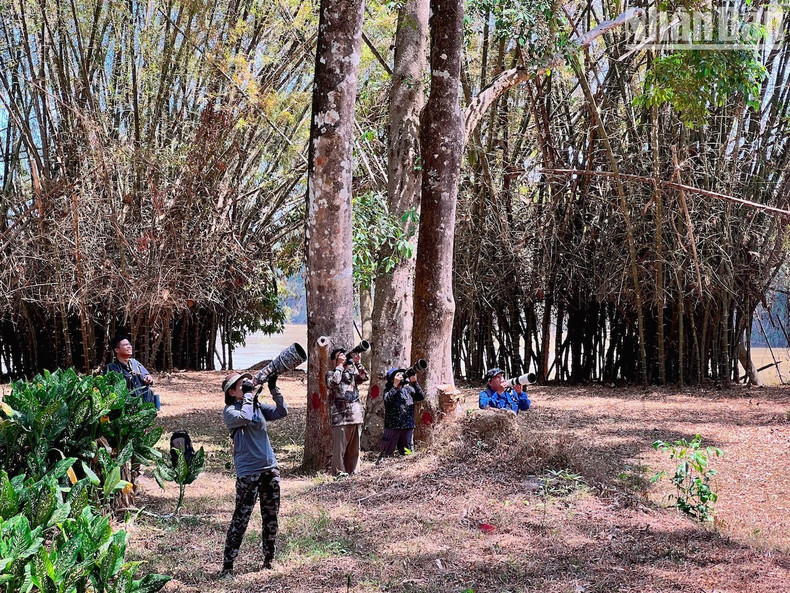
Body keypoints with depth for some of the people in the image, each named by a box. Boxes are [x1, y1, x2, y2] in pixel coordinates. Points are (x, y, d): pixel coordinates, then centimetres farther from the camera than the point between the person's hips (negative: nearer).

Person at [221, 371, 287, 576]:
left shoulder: (258, 407, 12)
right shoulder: (230, 411, -6)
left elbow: (282, 412, 4)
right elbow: (244, 418, -27)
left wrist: (274, 388, -3)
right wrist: (248, 394, -16)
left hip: (270, 469, 6)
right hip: (248, 472, -6)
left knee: (271, 517, 12)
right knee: (240, 520, -5)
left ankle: (269, 560, 23)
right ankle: (227, 565, 1)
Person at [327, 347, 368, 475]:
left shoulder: (352, 372, 18)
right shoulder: (331, 373, 4)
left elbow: (364, 377, 3)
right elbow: (333, 382, -17)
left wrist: (357, 363, -5)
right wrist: (340, 365, -9)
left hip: (355, 416, 5)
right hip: (340, 417, -5)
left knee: (354, 448, 9)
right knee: (340, 447, -6)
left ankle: (351, 471, 16)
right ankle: (339, 472, -2)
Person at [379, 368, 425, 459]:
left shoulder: (408, 389, 10)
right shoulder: (388, 390, 2)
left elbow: (421, 397, -1)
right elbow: (387, 400, -18)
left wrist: (414, 383, -12)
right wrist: (395, 385, -19)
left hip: (408, 427, 3)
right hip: (392, 427, -3)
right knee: (386, 453, -2)